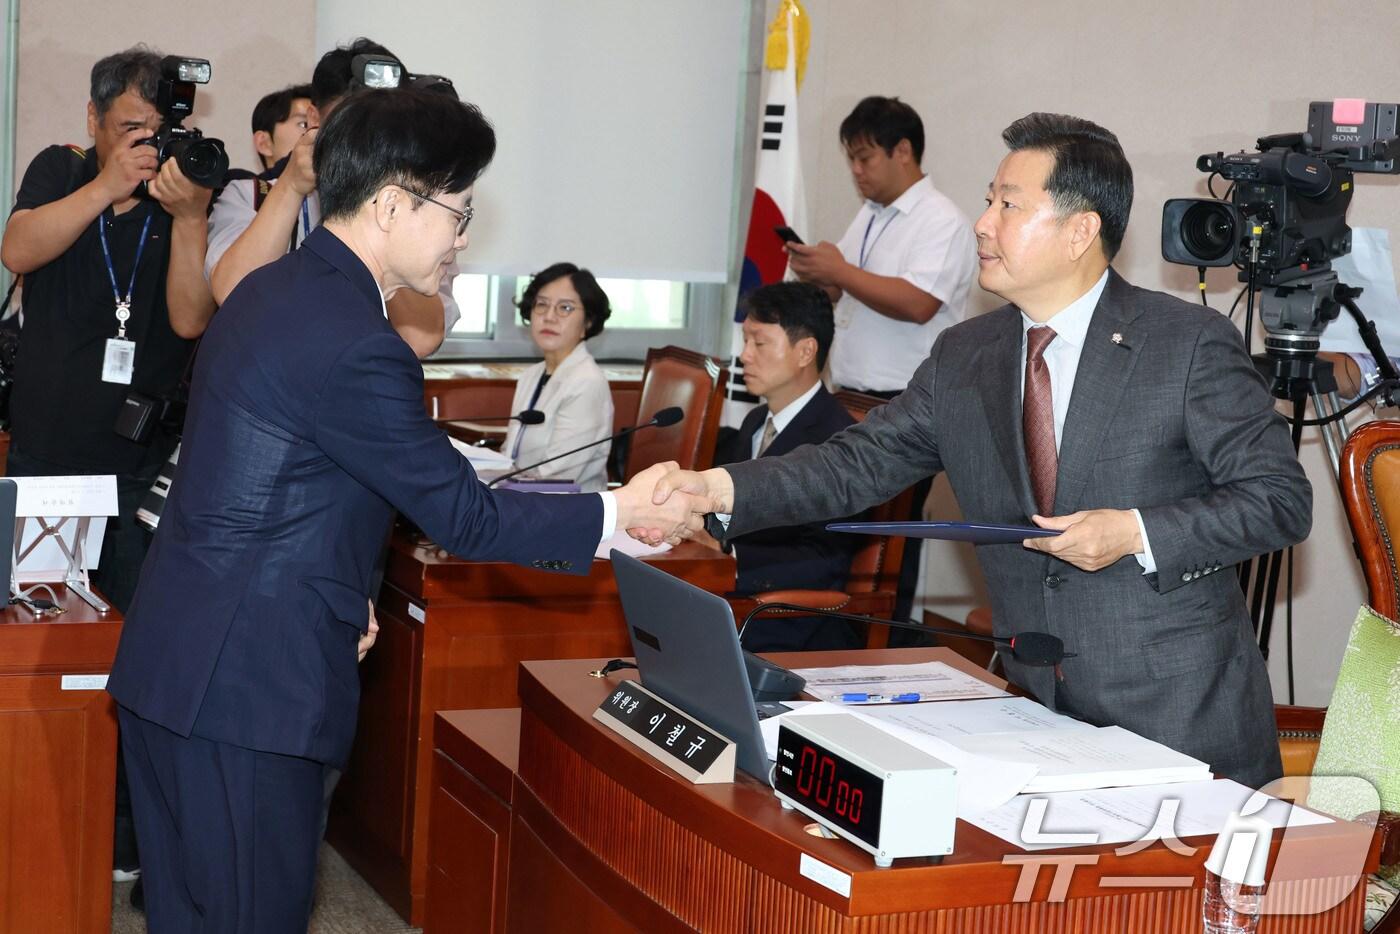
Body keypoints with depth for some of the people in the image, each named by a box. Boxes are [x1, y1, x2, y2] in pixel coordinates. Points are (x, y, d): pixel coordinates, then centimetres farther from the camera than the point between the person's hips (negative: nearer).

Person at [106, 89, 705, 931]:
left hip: (172, 664, 10)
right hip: (249, 687, -10)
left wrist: (336, 591, 16)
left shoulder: (272, 290, 10)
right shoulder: (355, 346, -21)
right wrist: (619, 513, -5)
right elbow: (463, 515, -14)